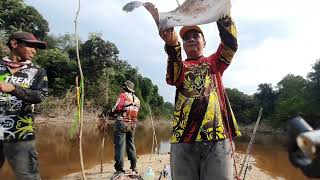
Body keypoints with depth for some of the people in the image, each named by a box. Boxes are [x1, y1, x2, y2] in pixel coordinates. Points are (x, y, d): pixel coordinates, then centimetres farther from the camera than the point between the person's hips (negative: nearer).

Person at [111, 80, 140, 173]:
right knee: (131, 145, 16)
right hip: (132, 125, 6)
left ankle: (119, 168, -2)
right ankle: (134, 166, 22)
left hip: (122, 123, -6)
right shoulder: (137, 99, 12)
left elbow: (117, 109, -13)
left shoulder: (123, 95, -6)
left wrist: (112, 111, 7)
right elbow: (136, 112, 12)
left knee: (120, 145, -2)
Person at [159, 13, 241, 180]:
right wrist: (172, 45, -27)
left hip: (217, 135, 0)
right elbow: (172, 78, -9)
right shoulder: (180, 66, 16)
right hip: (183, 137, 1)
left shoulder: (214, 62, 19)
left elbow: (230, 45, 0)